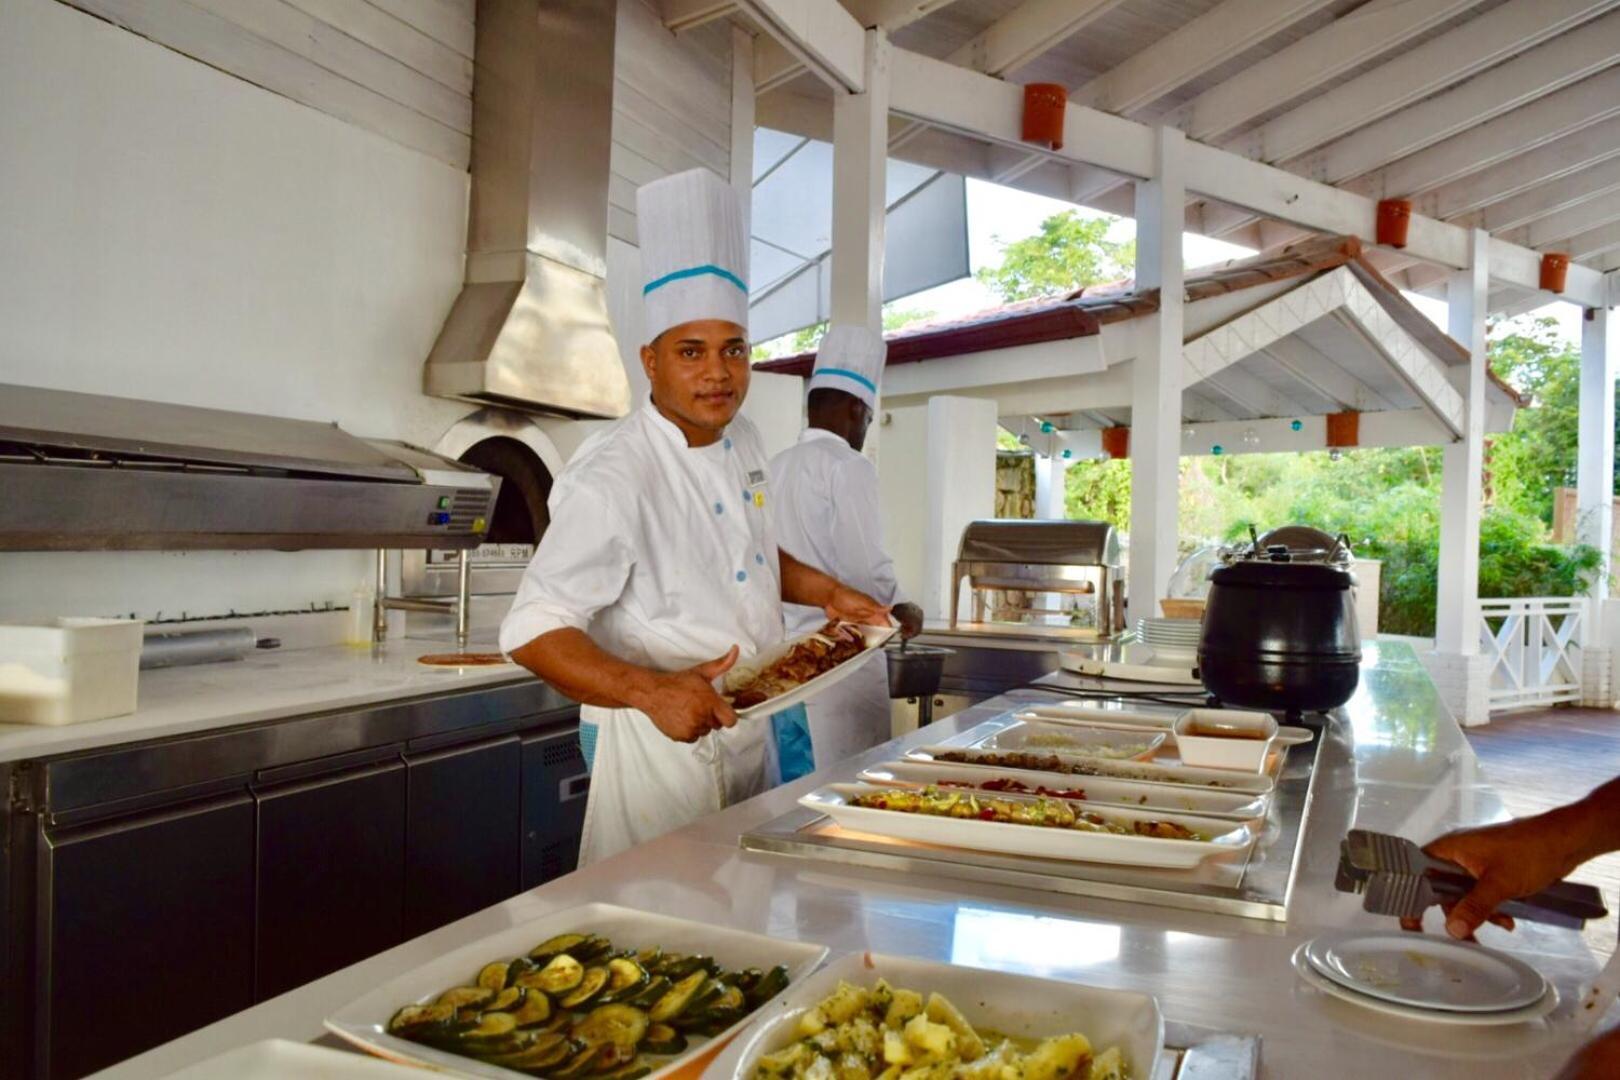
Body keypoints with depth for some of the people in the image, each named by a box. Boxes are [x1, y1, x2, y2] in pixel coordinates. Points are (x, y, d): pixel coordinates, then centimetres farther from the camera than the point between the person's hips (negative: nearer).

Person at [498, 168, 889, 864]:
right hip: (657, 740, -8)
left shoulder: (743, 445, 3)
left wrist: (826, 593, 5)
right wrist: (650, 691, -40)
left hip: (747, 729, 8)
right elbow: (533, 631, -27)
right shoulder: (613, 476, -24)